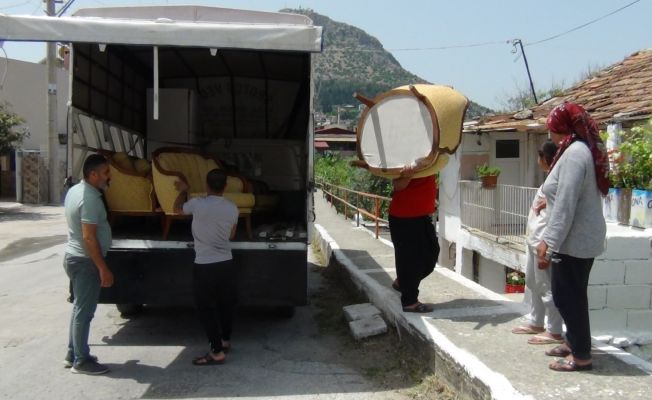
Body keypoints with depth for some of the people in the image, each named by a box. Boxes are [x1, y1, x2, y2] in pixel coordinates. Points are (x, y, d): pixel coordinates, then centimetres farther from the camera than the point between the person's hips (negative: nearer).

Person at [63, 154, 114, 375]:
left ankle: (72, 354, 27)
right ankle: (81, 361, 8)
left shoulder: (74, 190, 9)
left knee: (79, 307, 18)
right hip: (85, 261, -10)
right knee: (84, 311, -1)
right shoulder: (90, 198, -22)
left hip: (73, 256, 10)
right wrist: (103, 268, -22)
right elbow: (89, 237, -26)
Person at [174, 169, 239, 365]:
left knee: (206, 308, 3)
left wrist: (183, 190, 26)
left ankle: (217, 352, 2)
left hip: (204, 266, -5)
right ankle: (225, 341, 36)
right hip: (226, 264, 5)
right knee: (225, 304, 19)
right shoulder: (232, 208, -3)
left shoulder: (198, 204, -14)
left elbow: (178, 208, 9)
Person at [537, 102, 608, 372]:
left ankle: (581, 355, 9)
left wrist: (550, 245, -20)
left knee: (567, 296, 0)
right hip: (584, 237, 10)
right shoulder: (586, 149, 12)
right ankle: (574, 342, 31)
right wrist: (548, 239, 16)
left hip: (574, 239, -10)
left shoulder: (574, 153, -19)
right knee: (572, 294, 19)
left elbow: (565, 206, -23)